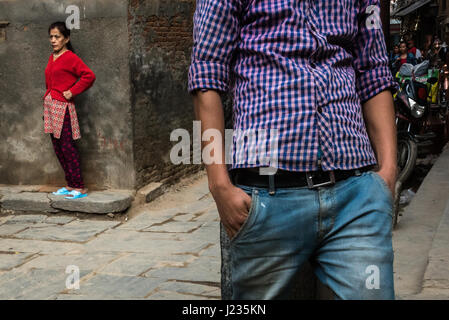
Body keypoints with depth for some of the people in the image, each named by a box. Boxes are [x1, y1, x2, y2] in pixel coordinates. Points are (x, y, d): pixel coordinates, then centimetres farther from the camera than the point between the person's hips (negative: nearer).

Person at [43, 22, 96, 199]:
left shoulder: (70, 58, -10)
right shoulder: (52, 58, 15)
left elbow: (89, 76, -19)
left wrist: (72, 92, -15)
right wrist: (48, 96, 17)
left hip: (62, 107, -9)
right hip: (50, 106, 9)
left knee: (67, 147, -7)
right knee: (57, 148, 11)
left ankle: (80, 188, -1)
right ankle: (70, 185, 19)